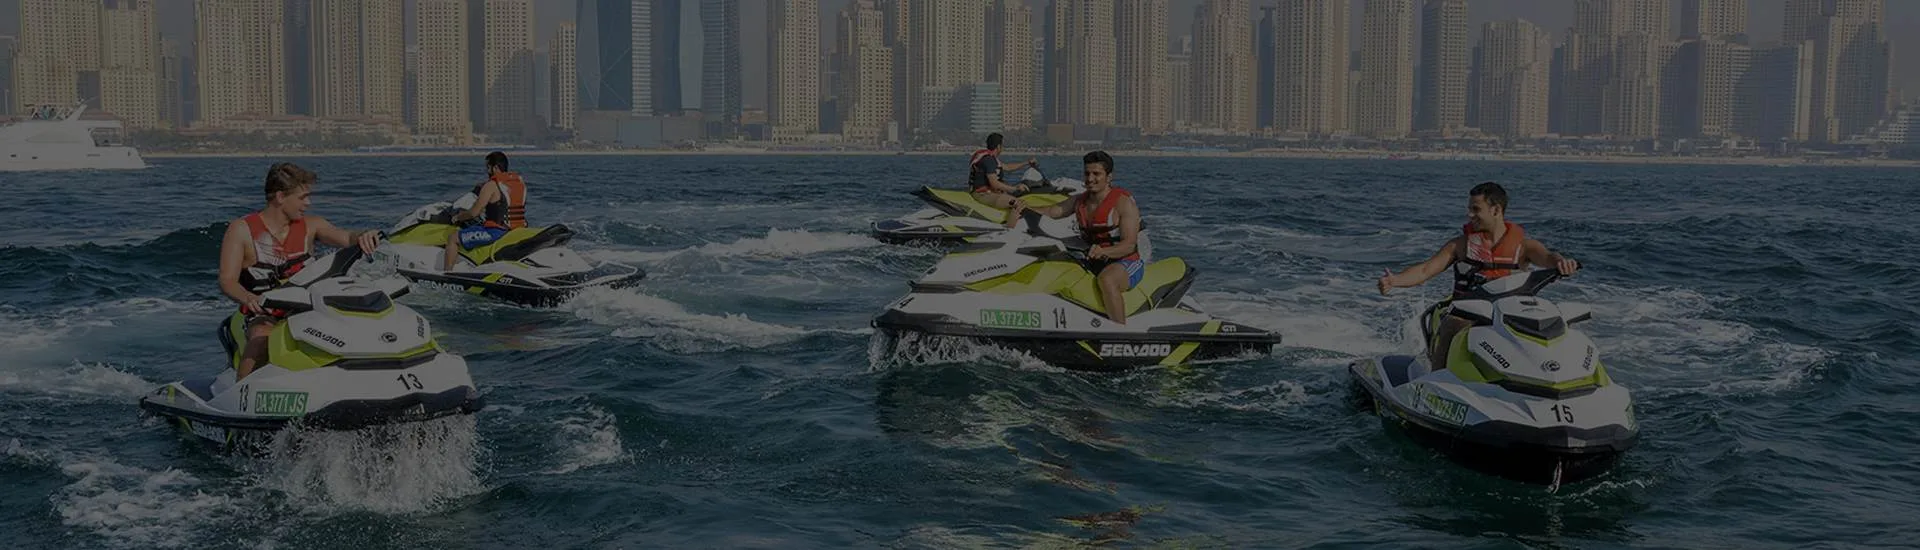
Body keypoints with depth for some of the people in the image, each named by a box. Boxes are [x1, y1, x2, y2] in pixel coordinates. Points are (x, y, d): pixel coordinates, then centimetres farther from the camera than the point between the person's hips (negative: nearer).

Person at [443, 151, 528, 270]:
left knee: (453, 238, 4)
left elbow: (474, 212, -11)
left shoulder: (492, 185, -13)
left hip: (497, 231, -8)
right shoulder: (520, 180, 8)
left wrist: (458, 217, 7)